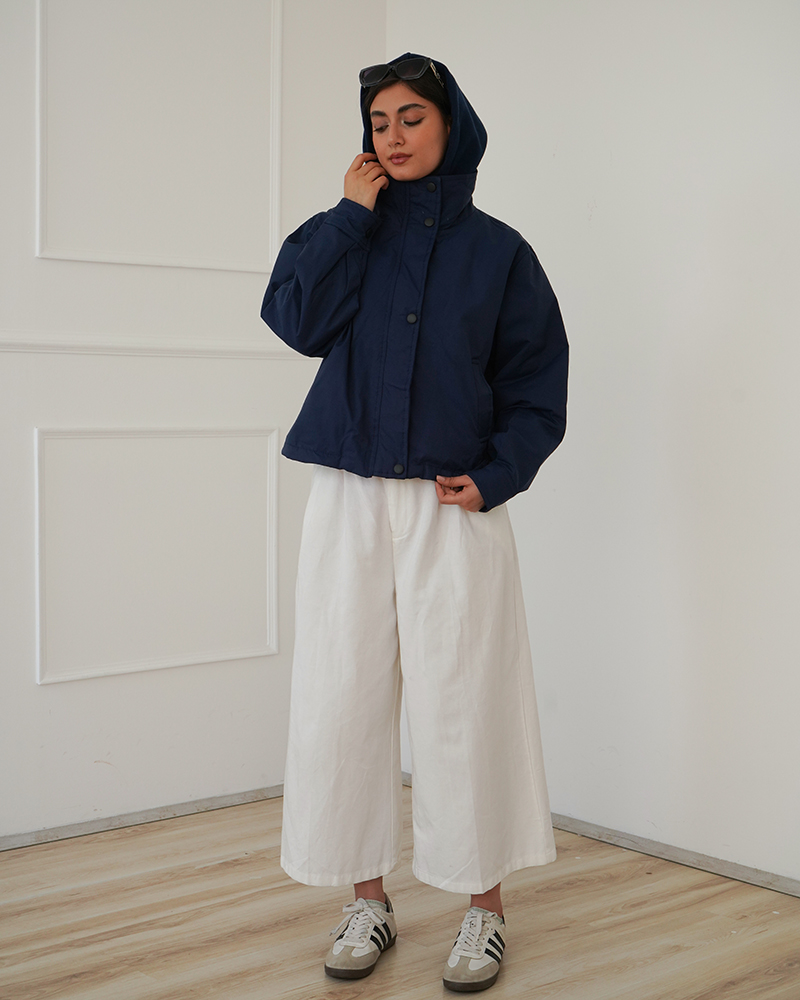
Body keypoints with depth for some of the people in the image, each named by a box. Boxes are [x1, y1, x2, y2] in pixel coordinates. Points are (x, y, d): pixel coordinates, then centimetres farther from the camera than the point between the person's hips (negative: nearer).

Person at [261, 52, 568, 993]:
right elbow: (296, 318, -7)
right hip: (350, 502, 2)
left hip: (454, 508, -2)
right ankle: (367, 900, 16)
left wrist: (496, 478, -9)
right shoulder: (350, 233, 11)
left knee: (463, 704, -1)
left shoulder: (496, 250, 7)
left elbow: (536, 384, 5)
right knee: (345, 700, 3)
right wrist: (352, 211, -5)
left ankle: (484, 908, 11)